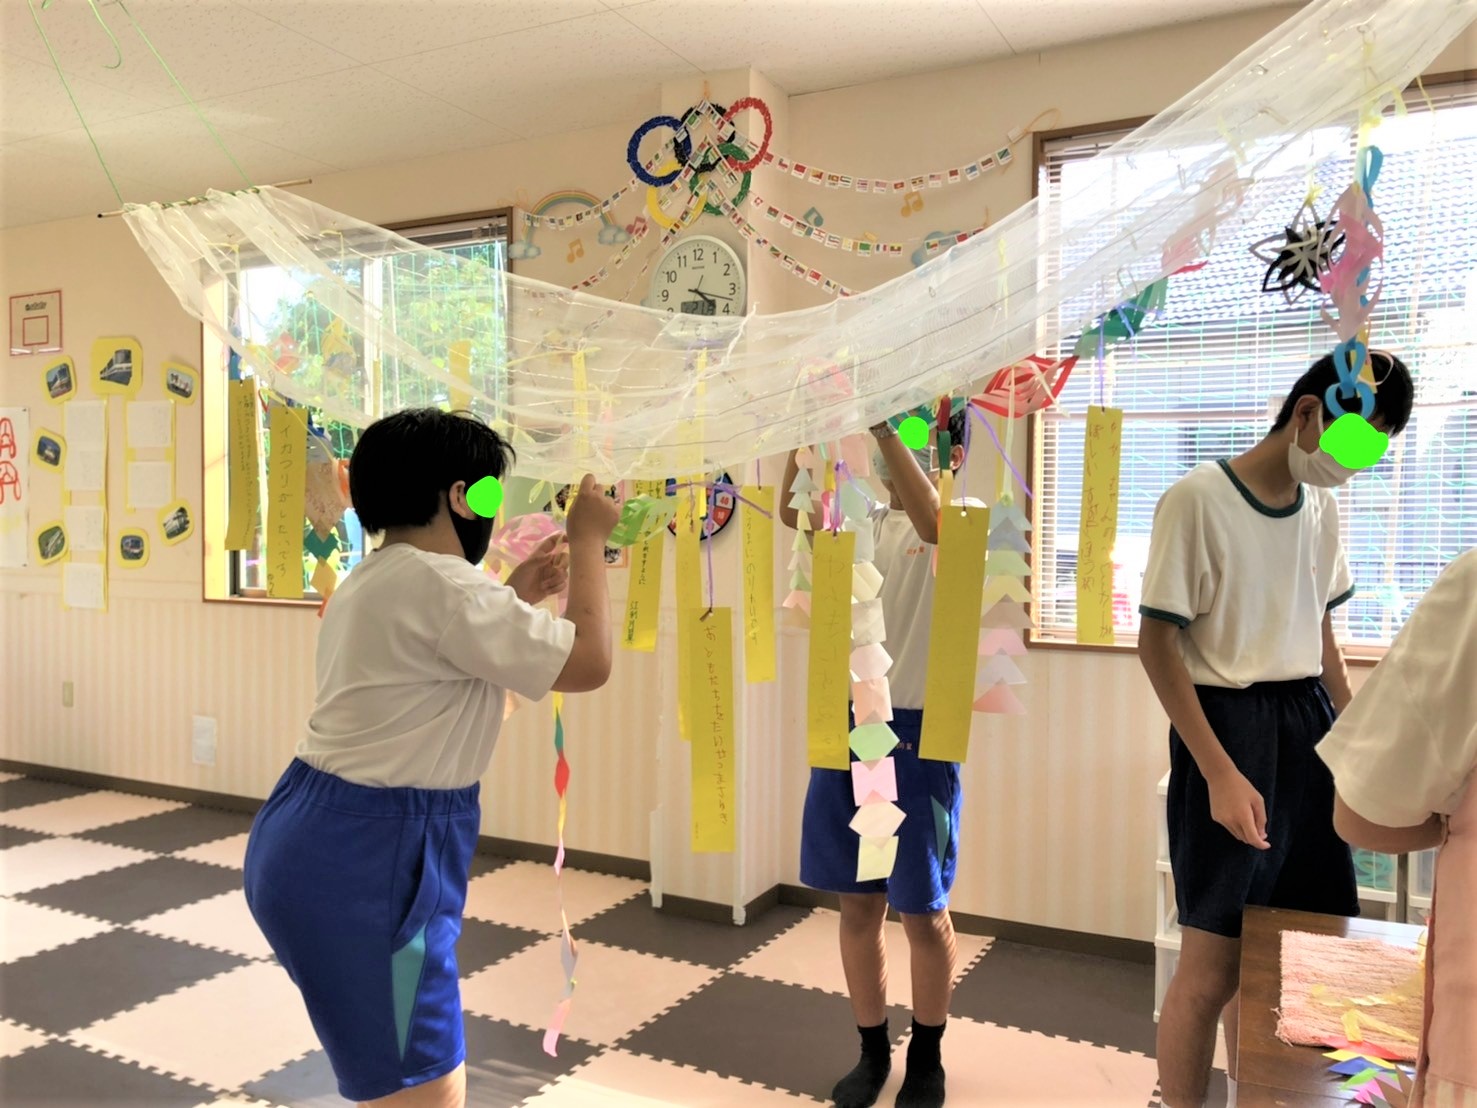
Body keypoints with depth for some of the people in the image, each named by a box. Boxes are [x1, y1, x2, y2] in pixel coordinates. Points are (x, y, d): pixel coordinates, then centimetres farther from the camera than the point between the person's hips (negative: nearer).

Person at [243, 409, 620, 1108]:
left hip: (321, 840, 11)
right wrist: (589, 541, -6)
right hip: (364, 859, -11)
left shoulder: (376, 579, 13)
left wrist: (516, 599, 19)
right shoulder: (441, 584, -20)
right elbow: (588, 663, -17)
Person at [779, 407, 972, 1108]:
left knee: (921, 909, 9)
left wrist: (880, 422, -33)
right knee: (858, 904, 13)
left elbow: (933, 524, -31)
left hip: (915, 732, -5)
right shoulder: (866, 520, 10)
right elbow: (794, 512, -8)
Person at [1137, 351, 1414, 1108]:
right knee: (1214, 966, -1)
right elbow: (1157, 643, -15)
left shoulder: (1323, 506, 9)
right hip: (1229, 727, -7)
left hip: (1308, 728, 7)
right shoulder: (1197, 499, -14)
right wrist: (1220, 773, -19)